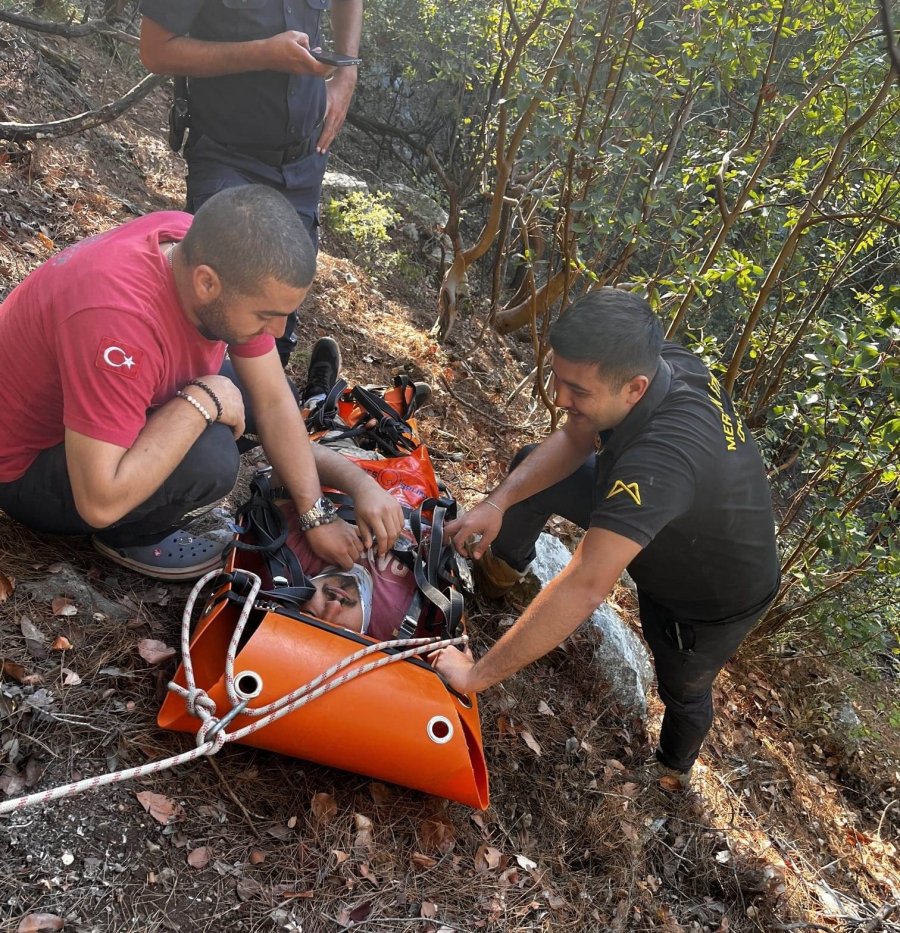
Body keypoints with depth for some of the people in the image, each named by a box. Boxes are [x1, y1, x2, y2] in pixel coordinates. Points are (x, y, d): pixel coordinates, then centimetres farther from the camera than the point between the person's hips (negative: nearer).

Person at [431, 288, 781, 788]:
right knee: (533, 465, 4)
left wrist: (477, 674, -44)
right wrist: (499, 501, -23)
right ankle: (500, 567, 33)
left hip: (713, 601, -6)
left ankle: (677, 765, 58)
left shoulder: (660, 458, -49)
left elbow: (585, 588, -51)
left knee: (683, 689, 23)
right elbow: (574, 440, -10)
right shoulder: (661, 361, -24)